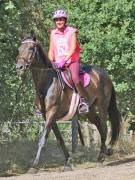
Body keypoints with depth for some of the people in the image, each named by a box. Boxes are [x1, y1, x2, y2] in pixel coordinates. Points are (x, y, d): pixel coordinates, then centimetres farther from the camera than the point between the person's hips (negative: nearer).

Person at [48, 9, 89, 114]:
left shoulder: (72, 32, -3)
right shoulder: (53, 33, 10)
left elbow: (73, 48, -14)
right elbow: (51, 50, 9)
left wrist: (64, 60, -25)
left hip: (72, 61, -5)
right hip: (58, 63, 5)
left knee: (75, 78, -32)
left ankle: (84, 100, -21)